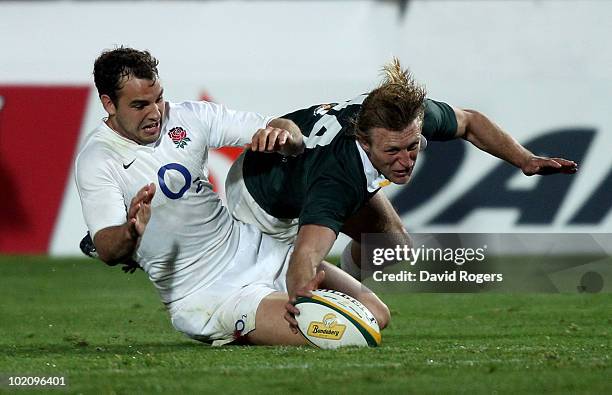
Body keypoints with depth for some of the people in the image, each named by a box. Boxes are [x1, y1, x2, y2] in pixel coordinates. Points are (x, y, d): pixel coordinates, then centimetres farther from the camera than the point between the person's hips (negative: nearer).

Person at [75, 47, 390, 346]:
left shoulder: (189, 116, 3)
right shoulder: (96, 160, -10)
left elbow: (283, 130, 6)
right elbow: (107, 251, -21)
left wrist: (283, 135, -20)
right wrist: (131, 232, -45)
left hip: (255, 247, 6)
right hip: (204, 297, -6)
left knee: (375, 314, -2)